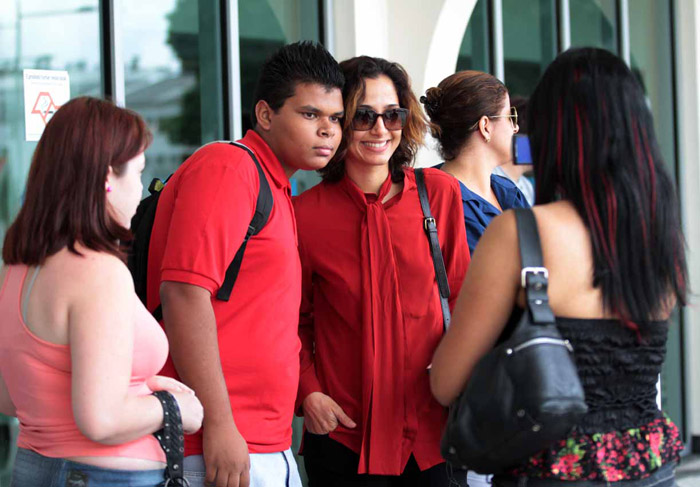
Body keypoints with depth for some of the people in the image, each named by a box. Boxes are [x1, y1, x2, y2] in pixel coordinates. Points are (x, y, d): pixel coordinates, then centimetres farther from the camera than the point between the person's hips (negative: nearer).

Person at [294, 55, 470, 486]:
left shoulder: (440, 193, 1)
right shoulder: (305, 214, -3)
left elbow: (461, 296, 10)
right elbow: (297, 320, 8)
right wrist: (308, 393, -5)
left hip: (431, 430, 2)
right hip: (343, 434, -1)